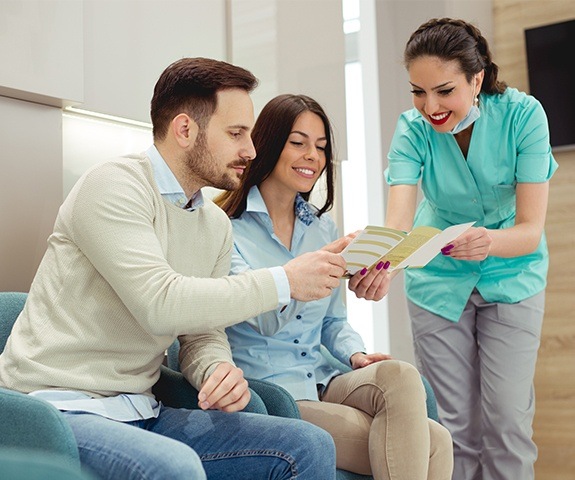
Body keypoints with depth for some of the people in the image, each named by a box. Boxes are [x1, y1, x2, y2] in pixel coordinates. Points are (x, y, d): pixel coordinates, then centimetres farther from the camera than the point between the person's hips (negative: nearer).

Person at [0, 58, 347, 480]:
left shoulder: (216, 224, 11)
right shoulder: (114, 187, -13)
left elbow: (202, 333, 12)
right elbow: (161, 303, -26)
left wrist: (218, 370, -12)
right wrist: (284, 282, -19)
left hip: (140, 413, 7)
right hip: (58, 408, -7)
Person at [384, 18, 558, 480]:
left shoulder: (522, 114, -21)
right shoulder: (413, 128, -18)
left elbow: (531, 229, -25)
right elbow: (398, 222, -31)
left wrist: (490, 241, -48)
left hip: (511, 276, -1)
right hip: (439, 280, 1)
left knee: (507, 422, -3)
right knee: (457, 424, 5)